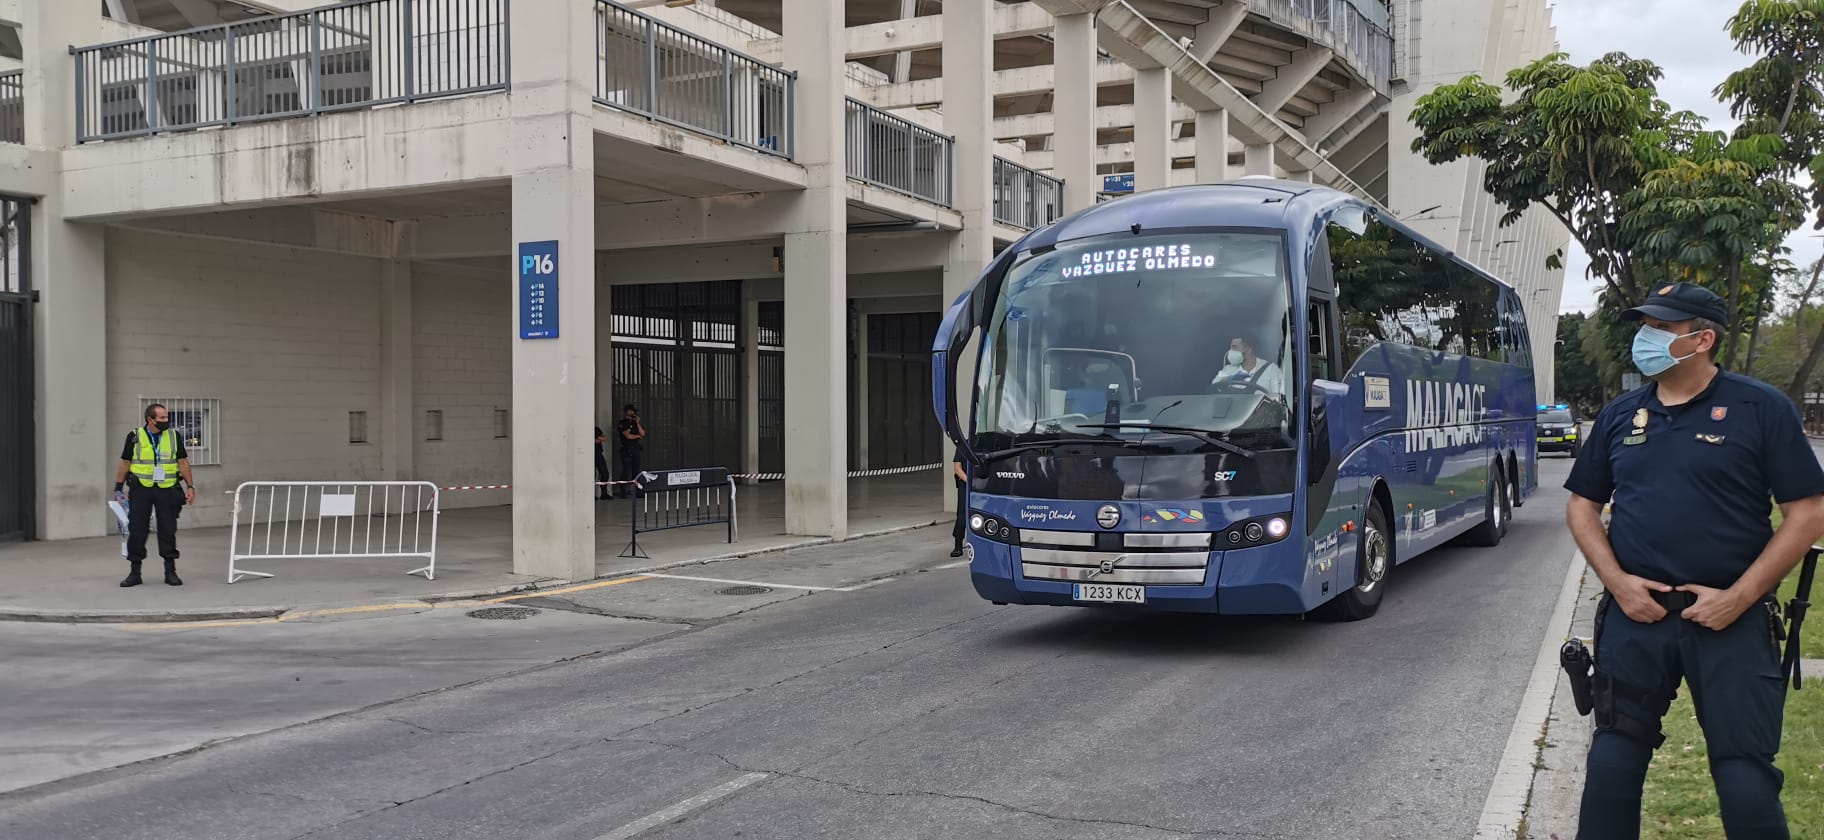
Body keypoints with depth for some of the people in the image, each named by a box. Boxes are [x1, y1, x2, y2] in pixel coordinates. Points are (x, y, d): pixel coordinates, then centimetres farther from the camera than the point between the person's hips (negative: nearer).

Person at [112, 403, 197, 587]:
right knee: (136, 531, 2)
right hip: (140, 490, -1)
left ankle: (170, 572, 11)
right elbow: (125, 464, 4)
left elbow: (183, 462, 5)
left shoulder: (174, 436, 3)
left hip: (167, 490, 1)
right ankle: (134, 572, 11)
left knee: (168, 531, 3)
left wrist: (190, 486, -2)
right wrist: (118, 488, 1)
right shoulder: (135, 437, 0)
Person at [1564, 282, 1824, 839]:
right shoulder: (1619, 415, 8)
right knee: (1613, 764, 8)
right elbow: (1582, 506, 13)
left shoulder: (1762, 409, -4)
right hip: (1635, 615, 3)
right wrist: (1617, 581, -2)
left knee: (1747, 783, 1)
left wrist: (1739, 597, -12)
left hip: (1732, 621, -3)